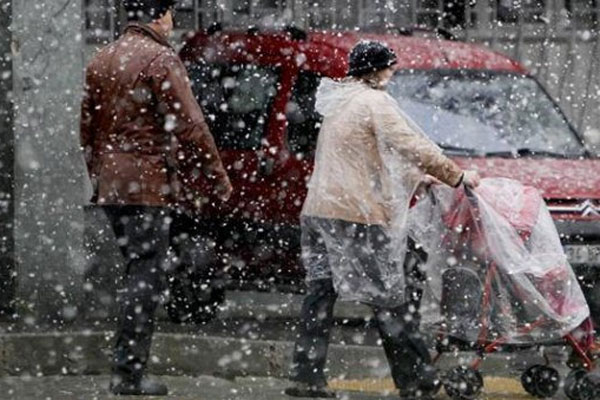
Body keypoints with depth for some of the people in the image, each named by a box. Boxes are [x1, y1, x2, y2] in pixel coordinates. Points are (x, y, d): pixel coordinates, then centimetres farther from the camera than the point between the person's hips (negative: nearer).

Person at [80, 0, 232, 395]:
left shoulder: (102, 61, 13)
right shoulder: (161, 59, -11)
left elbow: (88, 128, 20)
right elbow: (188, 124, -13)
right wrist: (217, 174, -5)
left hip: (111, 185, 8)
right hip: (150, 183, -8)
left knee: (138, 270, 16)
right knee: (147, 276, -5)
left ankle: (129, 367, 15)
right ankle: (129, 373, -8)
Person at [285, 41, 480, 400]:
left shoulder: (339, 102, 20)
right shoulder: (374, 102, -9)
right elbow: (412, 147, -12)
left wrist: (415, 176, 28)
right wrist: (458, 176, -3)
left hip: (320, 209, 9)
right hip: (359, 214, -9)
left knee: (321, 292, 7)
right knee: (392, 296, -3)